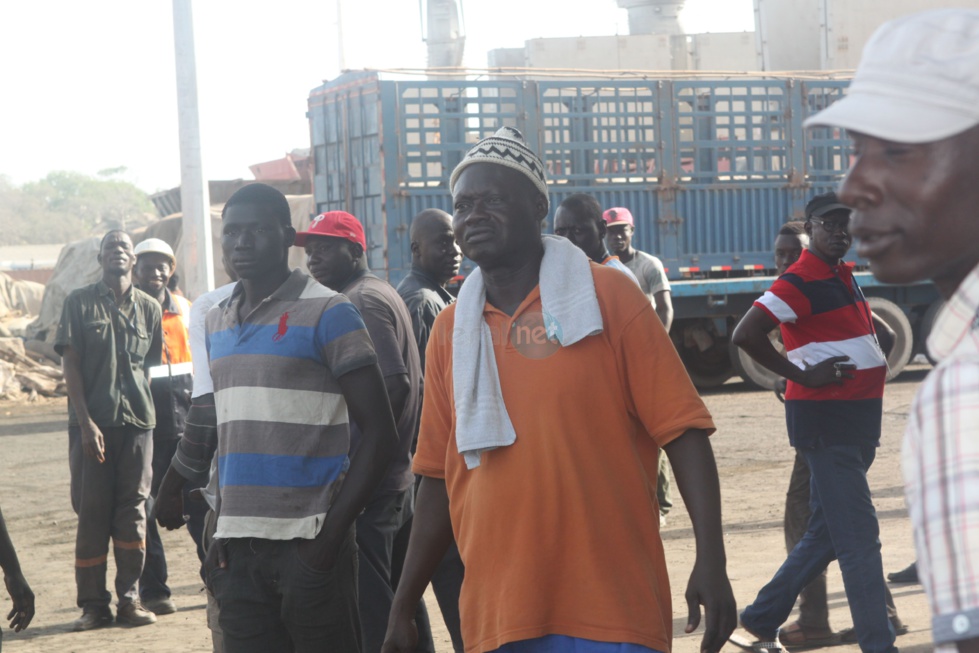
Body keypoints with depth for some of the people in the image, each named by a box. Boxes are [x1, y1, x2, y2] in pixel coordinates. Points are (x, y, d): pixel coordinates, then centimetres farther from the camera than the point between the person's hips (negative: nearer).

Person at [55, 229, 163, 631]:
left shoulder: (149, 308, 9)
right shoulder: (80, 303, 3)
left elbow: (152, 364, 14)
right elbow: (70, 364, -1)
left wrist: (145, 410, 4)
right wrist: (86, 422, -10)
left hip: (137, 421, 2)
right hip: (92, 424, -2)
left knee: (133, 512, 1)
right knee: (91, 512, 0)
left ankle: (129, 599, 7)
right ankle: (93, 604, 5)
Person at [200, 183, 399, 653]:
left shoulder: (326, 314, -5)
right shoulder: (218, 321, 15)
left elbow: (379, 434, -7)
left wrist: (331, 533, -13)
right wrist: (222, 530, 12)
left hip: (307, 544, -6)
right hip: (238, 548, 6)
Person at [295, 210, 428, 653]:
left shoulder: (362, 302, -12)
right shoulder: (381, 294, 19)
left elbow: (393, 385, -23)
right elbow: (405, 381, 24)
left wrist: (362, 459, -19)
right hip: (396, 476, 11)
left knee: (369, 609, -8)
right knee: (398, 606, 16)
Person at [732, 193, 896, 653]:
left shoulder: (843, 276, 14)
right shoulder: (800, 282, -13)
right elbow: (745, 335, -23)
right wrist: (803, 375, -18)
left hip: (859, 419, 9)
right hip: (824, 420, -9)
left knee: (826, 532, 15)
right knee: (859, 535, -9)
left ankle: (763, 616, 24)